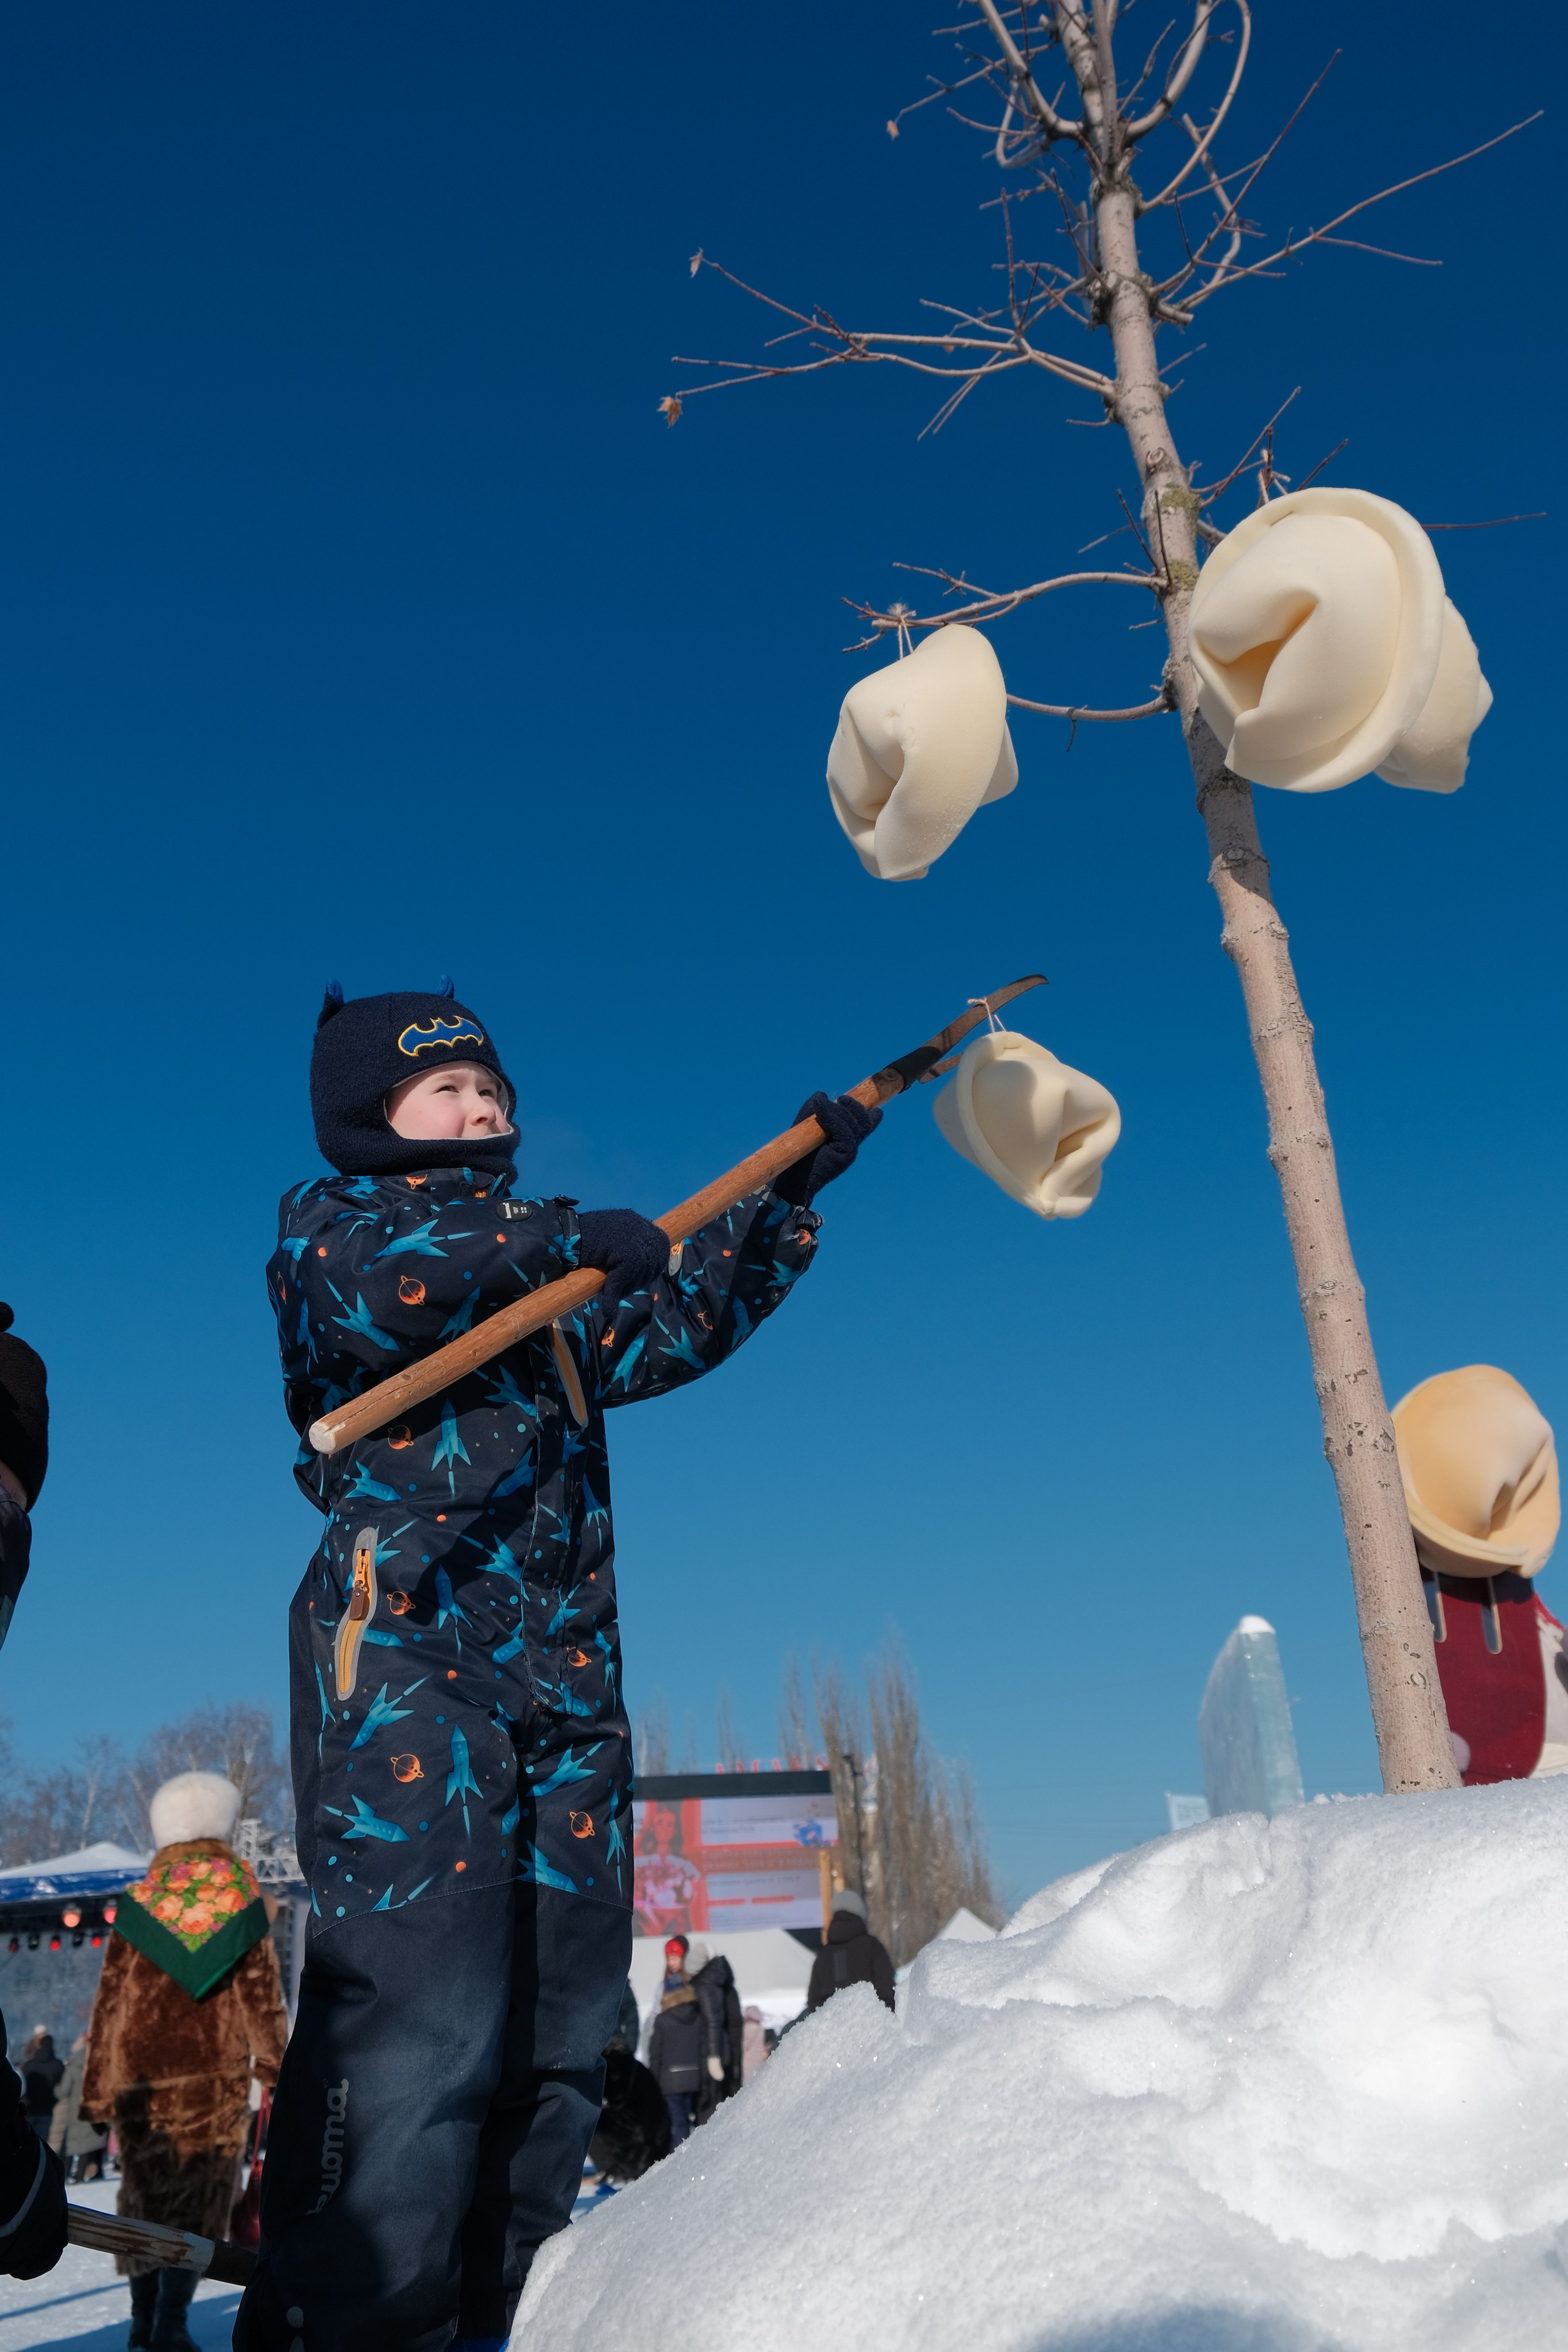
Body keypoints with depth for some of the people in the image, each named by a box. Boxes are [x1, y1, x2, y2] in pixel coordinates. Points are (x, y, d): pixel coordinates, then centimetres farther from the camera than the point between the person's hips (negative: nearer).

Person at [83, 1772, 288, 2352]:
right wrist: (273, 2063, 9)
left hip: (144, 2079, 2)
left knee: (144, 2195, 16)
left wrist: (99, 2084, 7)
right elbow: (260, 1994, 0)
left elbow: (110, 2003, 1)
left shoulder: (138, 1905, 1)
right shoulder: (243, 1902, -1)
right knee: (201, 2199, 5)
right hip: (216, 2079, -1)